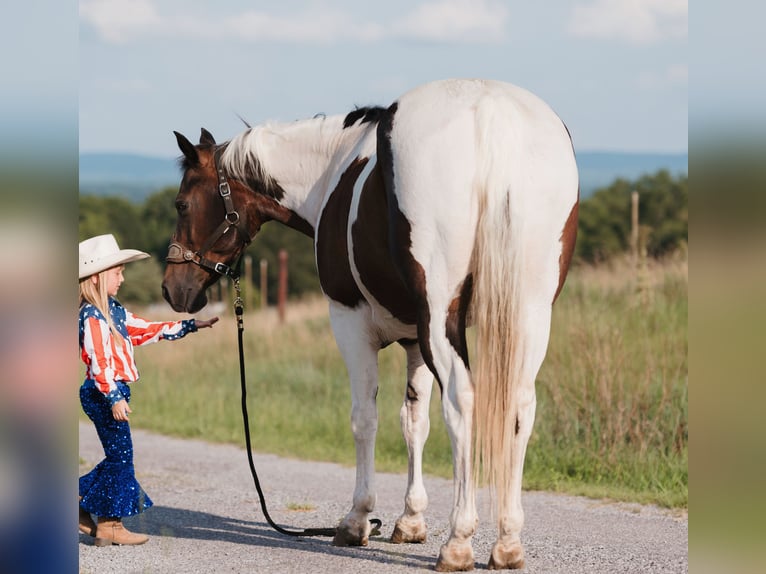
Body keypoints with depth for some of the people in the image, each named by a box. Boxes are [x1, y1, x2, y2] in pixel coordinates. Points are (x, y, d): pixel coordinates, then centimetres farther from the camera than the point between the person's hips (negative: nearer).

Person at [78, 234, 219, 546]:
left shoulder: (114, 312, 15)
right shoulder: (92, 316, -16)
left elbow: (148, 330, 22)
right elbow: (98, 361, -23)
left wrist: (190, 325, 20)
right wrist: (114, 398, -29)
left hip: (114, 391, 10)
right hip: (103, 392, -10)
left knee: (118, 457, 14)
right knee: (121, 455, -4)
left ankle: (79, 503, 21)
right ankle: (111, 525, 3)